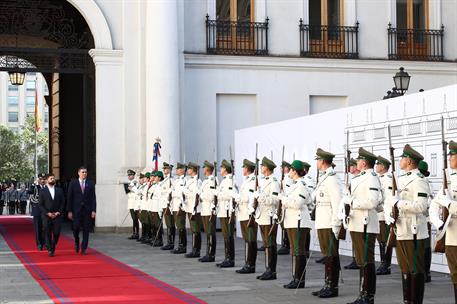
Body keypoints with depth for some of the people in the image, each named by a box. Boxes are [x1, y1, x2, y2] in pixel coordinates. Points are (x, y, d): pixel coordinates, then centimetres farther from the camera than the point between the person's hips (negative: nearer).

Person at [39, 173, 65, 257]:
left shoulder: (59, 190, 9)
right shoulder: (43, 191, 3)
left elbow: (63, 202, 8)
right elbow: (40, 204, -1)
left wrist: (58, 212, -5)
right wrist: (47, 213, -10)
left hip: (57, 215, 1)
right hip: (46, 216, -1)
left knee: (56, 233, -4)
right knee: (48, 234, -2)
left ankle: (53, 247, 19)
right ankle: (50, 250, 7)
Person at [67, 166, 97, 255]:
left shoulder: (91, 184, 6)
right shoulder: (73, 183, 3)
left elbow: (93, 198, 4)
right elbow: (69, 198, 2)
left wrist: (93, 210, -4)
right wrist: (69, 211, -4)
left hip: (87, 210, 1)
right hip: (76, 210, -1)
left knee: (86, 230, 2)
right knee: (76, 228, -7)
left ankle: (84, 248, 10)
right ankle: (76, 242, 21)